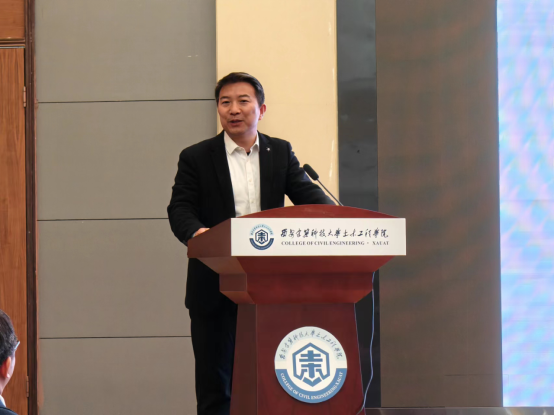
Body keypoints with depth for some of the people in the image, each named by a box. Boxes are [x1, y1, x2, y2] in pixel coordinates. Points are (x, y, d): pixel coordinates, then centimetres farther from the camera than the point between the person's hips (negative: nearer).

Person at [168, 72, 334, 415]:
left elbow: (307, 195, 0)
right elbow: (180, 208, -5)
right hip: (214, 287, -2)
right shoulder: (196, 158, 4)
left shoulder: (281, 153, 10)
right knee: (214, 383, 3)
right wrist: (195, 232, -29)